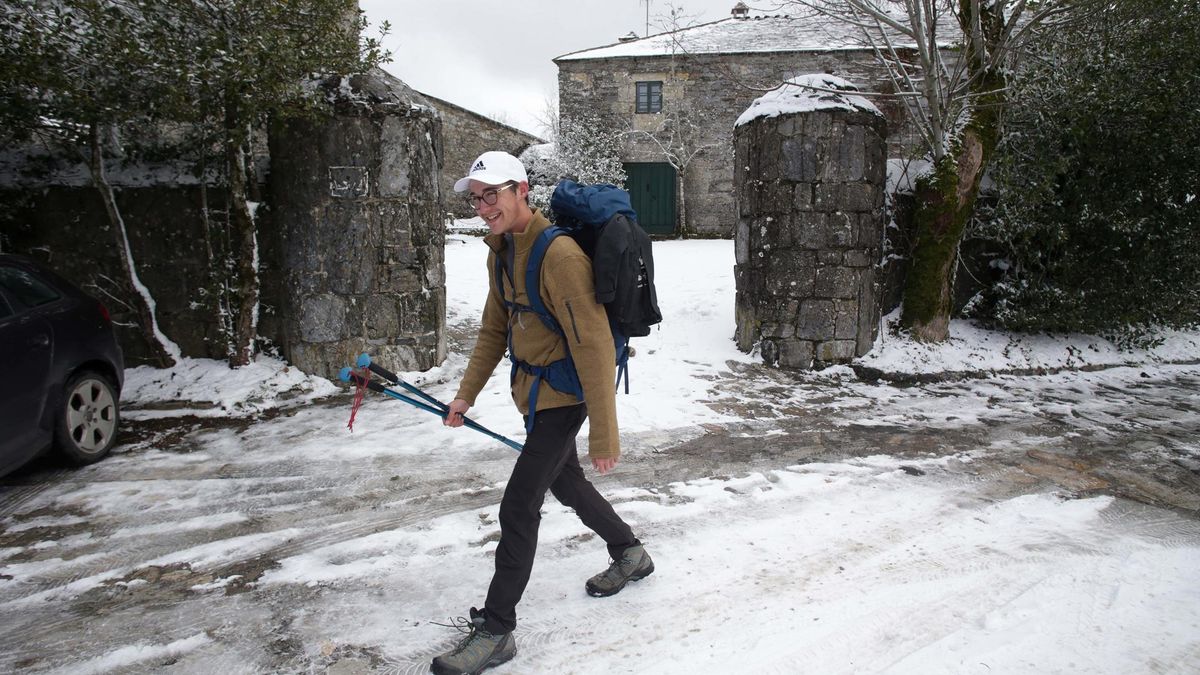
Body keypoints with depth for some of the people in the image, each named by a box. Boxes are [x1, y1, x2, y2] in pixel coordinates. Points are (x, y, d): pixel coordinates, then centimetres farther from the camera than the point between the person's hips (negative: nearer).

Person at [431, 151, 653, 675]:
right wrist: (466, 394, 10)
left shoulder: (559, 254, -25)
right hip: (533, 390, 10)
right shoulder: (501, 250, 4)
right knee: (565, 483, 24)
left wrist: (604, 435, -25)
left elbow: (593, 346, -26)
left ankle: (495, 630, 7)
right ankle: (630, 556, 47)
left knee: (517, 508, -8)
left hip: (563, 393, -10)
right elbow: (495, 329, 15)